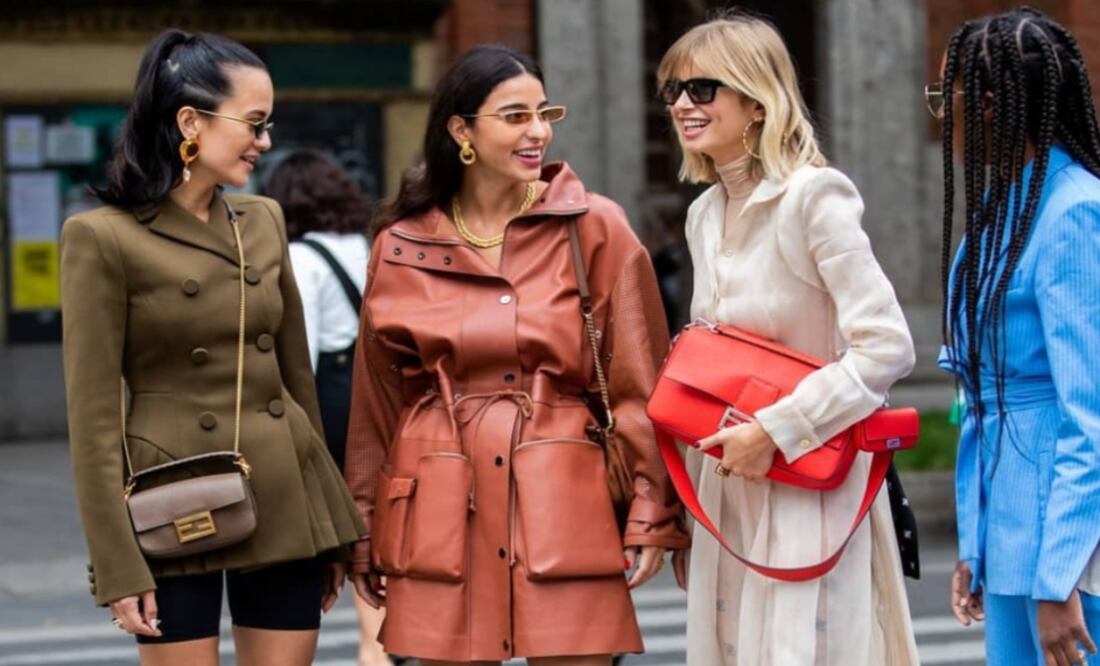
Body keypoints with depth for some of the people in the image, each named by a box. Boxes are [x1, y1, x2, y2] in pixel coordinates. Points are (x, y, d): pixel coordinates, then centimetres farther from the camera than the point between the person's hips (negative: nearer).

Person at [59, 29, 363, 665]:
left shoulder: (264, 220, 9)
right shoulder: (102, 238, -8)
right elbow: (94, 417, -9)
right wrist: (118, 565, -12)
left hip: (285, 507, 5)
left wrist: (330, 526, 15)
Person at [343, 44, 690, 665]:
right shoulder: (402, 244, 6)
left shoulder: (595, 228, 1)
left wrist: (653, 514, -4)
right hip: (442, 513, 2)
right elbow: (377, 397, 13)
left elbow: (639, 382, 1)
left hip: (566, 505, -1)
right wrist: (364, 529, 14)